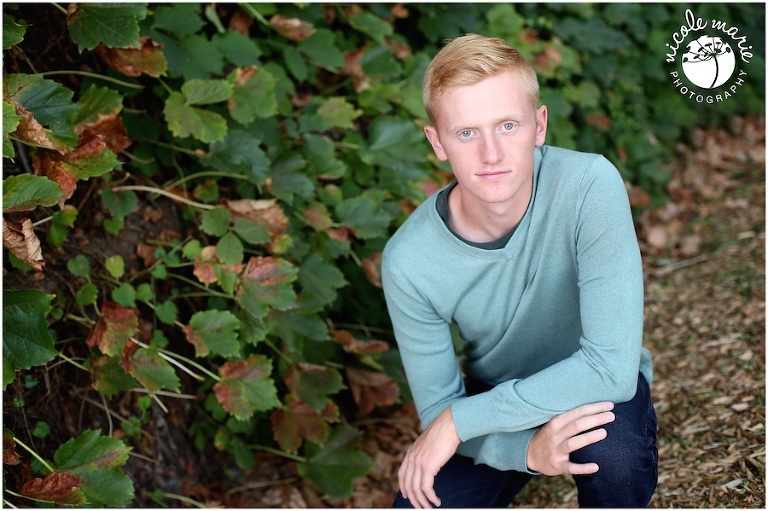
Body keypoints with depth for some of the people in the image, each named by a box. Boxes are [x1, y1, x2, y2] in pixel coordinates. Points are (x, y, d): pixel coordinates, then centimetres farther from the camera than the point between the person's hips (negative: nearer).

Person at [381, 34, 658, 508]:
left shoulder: (589, 187, -30)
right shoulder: (409, 262, -23)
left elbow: (611, 366, -33)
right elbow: (438, 409, -12)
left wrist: (460, 419, -29)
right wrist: (526, 449, -34)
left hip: (596, 387, -2)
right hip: (496, 405, 3)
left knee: (613, 440, -36)